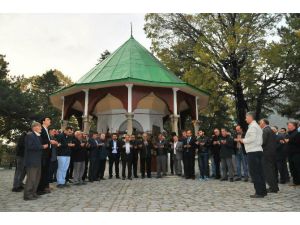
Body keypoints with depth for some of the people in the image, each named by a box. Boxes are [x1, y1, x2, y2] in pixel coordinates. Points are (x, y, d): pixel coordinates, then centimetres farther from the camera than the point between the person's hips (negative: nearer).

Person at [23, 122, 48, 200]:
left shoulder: (38, 136, 17)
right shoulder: (29, 135, -10)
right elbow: (30, 146, -21)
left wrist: (45, 146, 4)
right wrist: (42, 147, -17)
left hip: (37, 160, 9)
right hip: (31, 160, -9)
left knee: (37, 177, 13)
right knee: (31, 178, -5)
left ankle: (33, 193, 22)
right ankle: (27, 195, 4)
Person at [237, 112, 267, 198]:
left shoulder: (252, 126, -11)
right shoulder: (257, 126, 20)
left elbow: (252, 138, -21)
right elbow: (260, 141, 20)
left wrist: (243, 140, -6)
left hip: (253, 152, -10)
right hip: (258, 150, 10)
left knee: (254, 172, -4)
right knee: (259, 172, 13)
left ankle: (259, 192, -1)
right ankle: (263, 191, 19)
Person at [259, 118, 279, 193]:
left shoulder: (265, 130, -13)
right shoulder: (271, 130, 16)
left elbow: (263, 142, -21)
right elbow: (273, 141, 19)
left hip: (267, 152, -10)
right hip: (273, 151, 10)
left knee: (268, 170, -4)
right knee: (272, 169, 16)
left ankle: (273, 188, -1)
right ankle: (275, 186, 24)